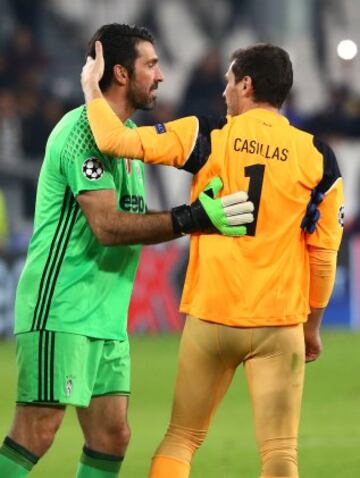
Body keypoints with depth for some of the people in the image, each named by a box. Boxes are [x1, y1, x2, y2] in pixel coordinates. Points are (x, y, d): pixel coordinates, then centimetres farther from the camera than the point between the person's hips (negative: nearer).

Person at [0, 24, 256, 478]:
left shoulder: (129, 133, 17)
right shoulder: (83, 130, -14)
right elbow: (107, 227, -23)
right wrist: (191, 219, -29)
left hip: (106, 317, 10)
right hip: (61, 311, -10)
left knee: (112, 435, 6)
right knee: (37, 431, -13)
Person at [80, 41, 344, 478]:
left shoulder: (209, 137, -2)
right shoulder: (317, 156, 0)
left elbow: (114, 140, -7)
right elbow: (324, 252, 3)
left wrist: (91, 86, 11)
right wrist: (312, 325, 13)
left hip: (210, 317, 0)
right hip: (279, 324, 0)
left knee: (180, 440, 12)